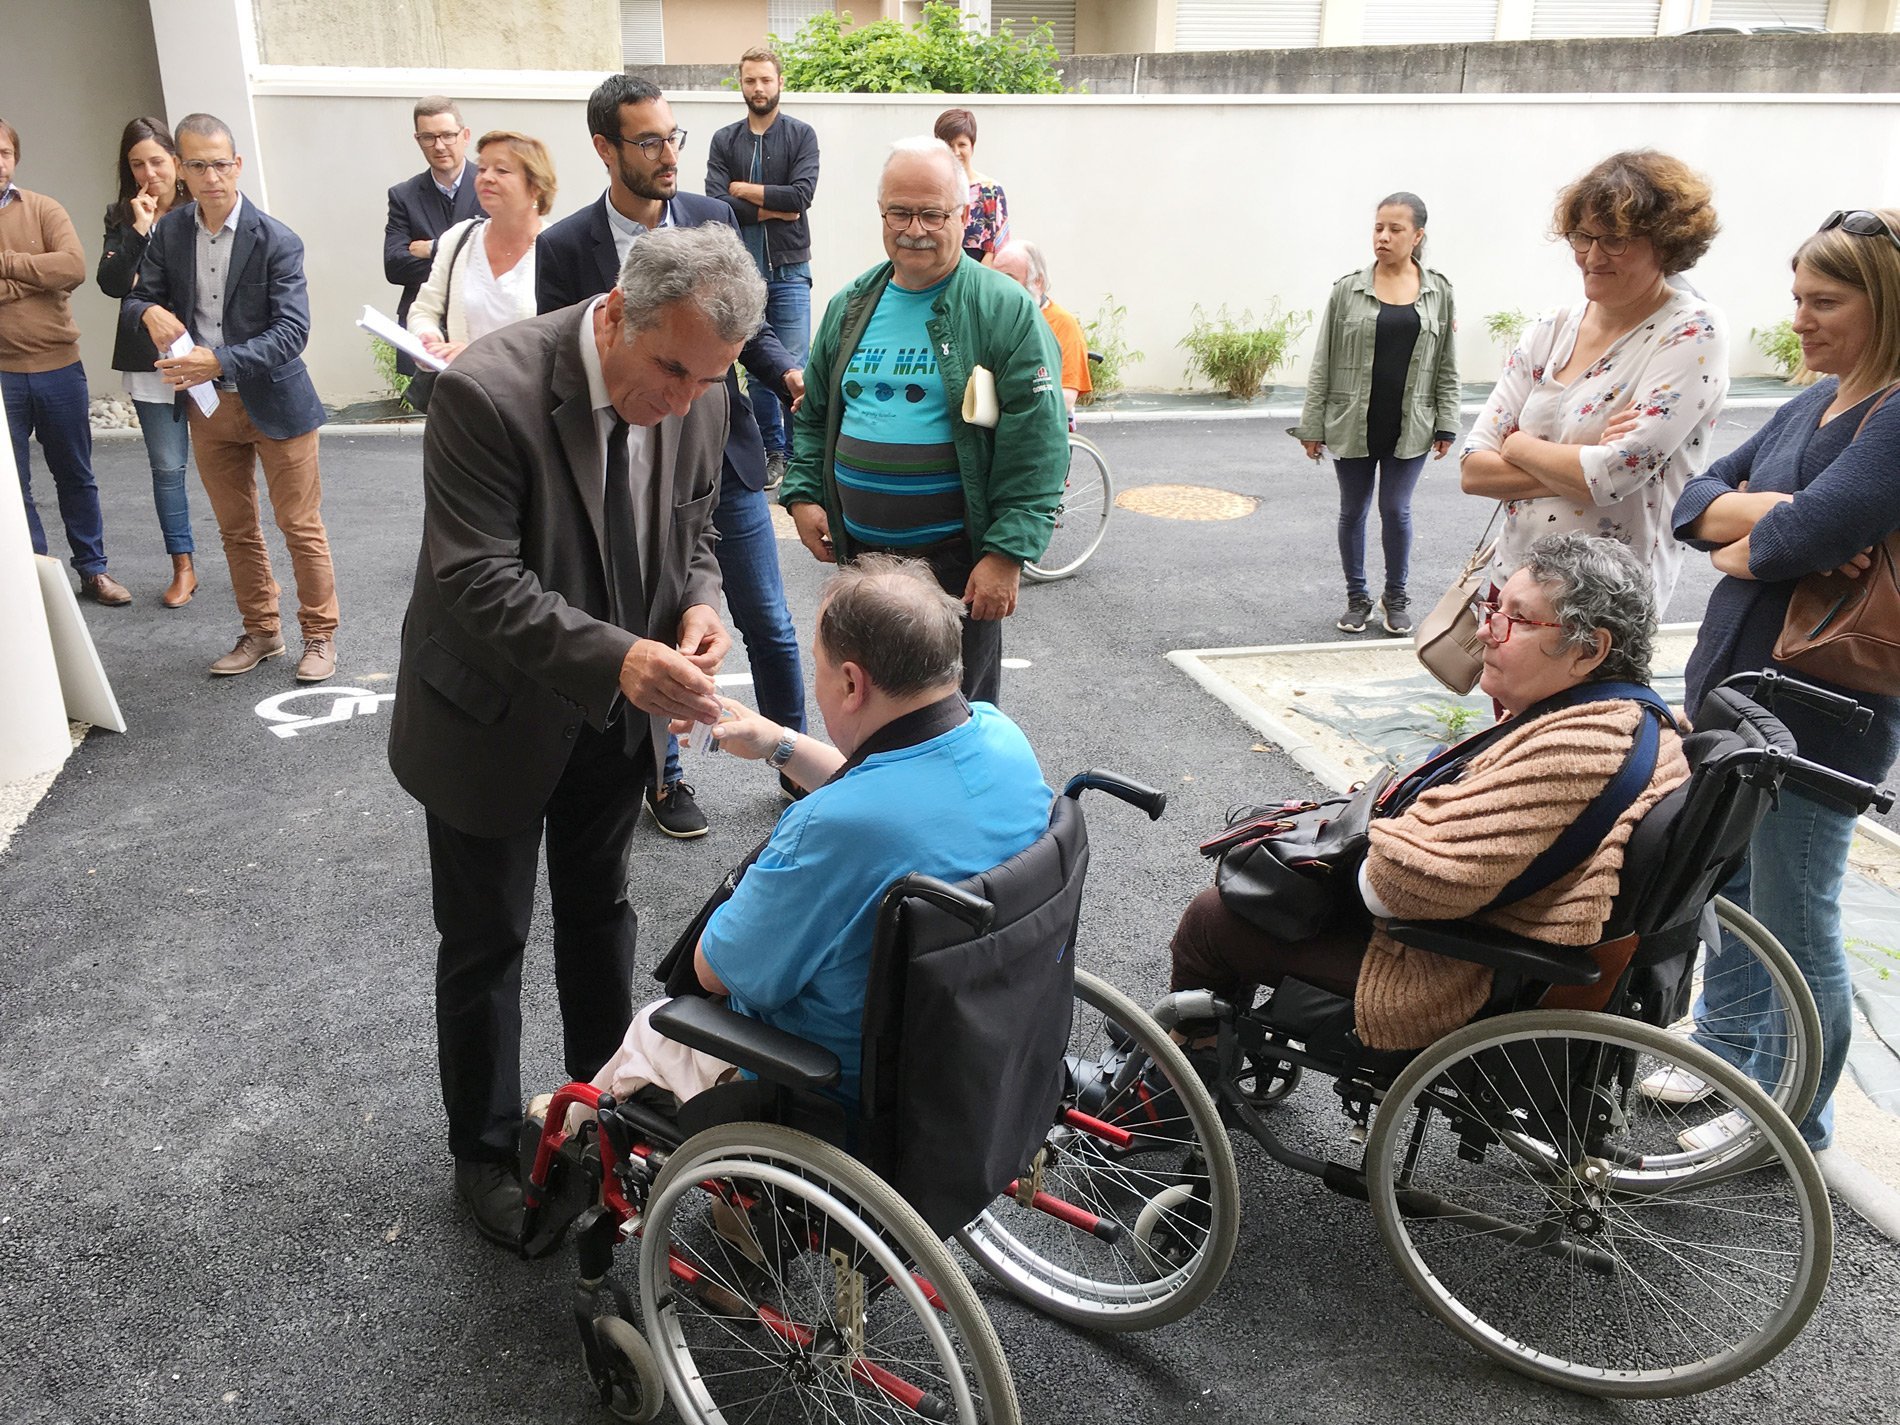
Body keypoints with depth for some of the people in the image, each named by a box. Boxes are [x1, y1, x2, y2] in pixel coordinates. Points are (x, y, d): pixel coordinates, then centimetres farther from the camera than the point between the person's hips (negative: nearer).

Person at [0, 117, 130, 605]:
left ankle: (92, 569, 25)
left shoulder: (43, 210, 1)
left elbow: (74, 266, -15)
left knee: (75, 477, 13)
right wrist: (39, 276, -15)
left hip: (59, 367, 0)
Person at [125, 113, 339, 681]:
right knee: (236, 529, 14)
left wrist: (220, 361, -29)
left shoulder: (276, 241, -14)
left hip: (273, 400, -5)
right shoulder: (170, 230, 2)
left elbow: (292, 330, -20)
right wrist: (150, 310, -15)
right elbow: (138, 295, 10)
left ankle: (320, 634, 15)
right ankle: (261, 632, 28)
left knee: (300, 526, 2)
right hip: (208, 405, 5)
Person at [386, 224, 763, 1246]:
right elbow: (478, 583, -30)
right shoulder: (487, 392, -29)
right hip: (498, 718, -5)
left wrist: (700, 607, -17)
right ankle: (486, 1153, 32)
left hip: (616, 720, 5)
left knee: (600, 913, 23)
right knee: (487, 943, 11)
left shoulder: (699, 399, -10)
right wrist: (617, 657, -42)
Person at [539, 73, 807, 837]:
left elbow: (746, 327, 7)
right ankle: (664, 776, 31)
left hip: (726, 457, 2)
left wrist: (787, 373, -12)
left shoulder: (712, 217, 0)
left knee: (769, 626, 8)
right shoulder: (565, 245, -7)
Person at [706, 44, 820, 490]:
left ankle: (798, 453, 6)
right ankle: (772, 451, 17)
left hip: (789, 269, -2)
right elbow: (716, 205, -5)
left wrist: (743, 190, -7)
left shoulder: (801, 135, 2)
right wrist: (770, 210, -9)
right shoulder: (724, 141, 7)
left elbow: (802, 194, -14)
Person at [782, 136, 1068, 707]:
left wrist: (1007, 552, -17)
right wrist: (802, 494, 6)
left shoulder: (1006, 309, -7)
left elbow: (1038, 443, -12)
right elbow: (813, 415, 21)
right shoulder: (849, 307, 11)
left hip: (957, 561, -5)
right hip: (857, 553, 5)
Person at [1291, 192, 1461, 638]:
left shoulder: (1439, 292, 3)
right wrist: (1312, 425, -3)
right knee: (1353, 511, 9)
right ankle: (1357, 598, 25)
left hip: (1409, 428, 0)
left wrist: (1446, 425, 2)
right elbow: (1323, 364, 0)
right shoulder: (1348, 290, -1)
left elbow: (1446, 367, 6)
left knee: (1396, 510, 3)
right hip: (1353, 425, 0)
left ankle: (1396, 598, 23)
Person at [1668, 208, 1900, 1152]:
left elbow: (1806, 535, -30)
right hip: (1731, 679, 8)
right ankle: (1729, 1047, 43)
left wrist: (1743, 548, -9)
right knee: (1730, 884, 22)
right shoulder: (1814, 404, 8)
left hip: (1817, 711, -8)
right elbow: (1693, 499, 5)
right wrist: (1768, 514, -16)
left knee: (1794, 923, 7)